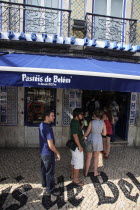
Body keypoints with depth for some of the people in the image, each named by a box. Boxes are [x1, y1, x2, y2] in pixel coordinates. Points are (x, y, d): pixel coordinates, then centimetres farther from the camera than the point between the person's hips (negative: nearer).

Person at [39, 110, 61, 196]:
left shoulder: (42, 125, 2)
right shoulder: (48, 128, -29)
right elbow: (51, 145, -29)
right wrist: (57, 153, -14)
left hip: (43, 152, 10)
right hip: (48, 153, -9)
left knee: (44, 169, 25)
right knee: (50, 172, 8)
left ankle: (45, 183, 45)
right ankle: (50, 189, 25)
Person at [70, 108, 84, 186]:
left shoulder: (75, 121, 7)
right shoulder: (75, 123, -24)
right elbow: (75, 135, -25)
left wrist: (82, 125, 8)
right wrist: (80, 146, -21)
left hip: (74, 145, 10)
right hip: (77, 146, -10)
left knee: (74, 160, 21)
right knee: (78, 162, 3)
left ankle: (73, 175, 37)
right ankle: (75, 178, 18)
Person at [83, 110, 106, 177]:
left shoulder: (91, 122, -15)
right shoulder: (103, 123, -8)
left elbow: (87, 132, -11)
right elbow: (104, 133, -3)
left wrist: (83, 137, 6)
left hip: (90, 140, -1)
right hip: (98, 141, 2)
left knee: (88, 158, 12)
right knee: (96, 157, 18)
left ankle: (86, 173, 24)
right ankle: (95, 172, 29)